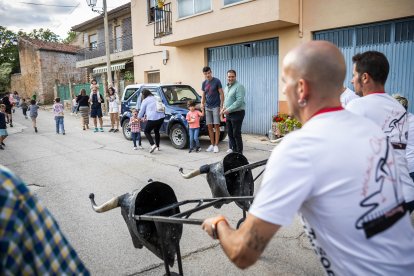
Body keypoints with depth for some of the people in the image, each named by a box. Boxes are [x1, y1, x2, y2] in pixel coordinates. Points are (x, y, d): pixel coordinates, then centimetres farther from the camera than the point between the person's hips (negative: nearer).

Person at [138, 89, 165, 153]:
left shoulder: (145, 101, 1)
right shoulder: (155, 98, 22)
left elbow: (142, 111, 9)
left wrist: (139, 117, 27)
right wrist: (146, 115, 36)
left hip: (153, 118, -7)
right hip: (161, 117, 7)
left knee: (146, 131, 9)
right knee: (156, 131, 25)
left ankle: (153, 145, -10)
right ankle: (157, 146, 29)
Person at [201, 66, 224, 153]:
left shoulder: (217, 81, -4)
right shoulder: (204, 83, 11)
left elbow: (221, 94, -4)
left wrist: (221, 105, -10)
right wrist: (202, 103, -2)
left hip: (216, 107, -5)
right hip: (207, 107, 5)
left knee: (216, 126, -4)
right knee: (209, 126, 5)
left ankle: (216, 145, 1)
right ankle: (212, 145, 13)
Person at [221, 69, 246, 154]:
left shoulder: (239, 86, -12)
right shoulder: (226, 87, 15)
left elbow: (239, 101, -21)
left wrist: (229, 109, -20)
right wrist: (224, 108, 5)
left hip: (237, 113, -8)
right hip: (228, 114, 8)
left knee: (236, 134, -5)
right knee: (230, 134, 11)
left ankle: (239, 153, 4)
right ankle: (233, 150, 21)